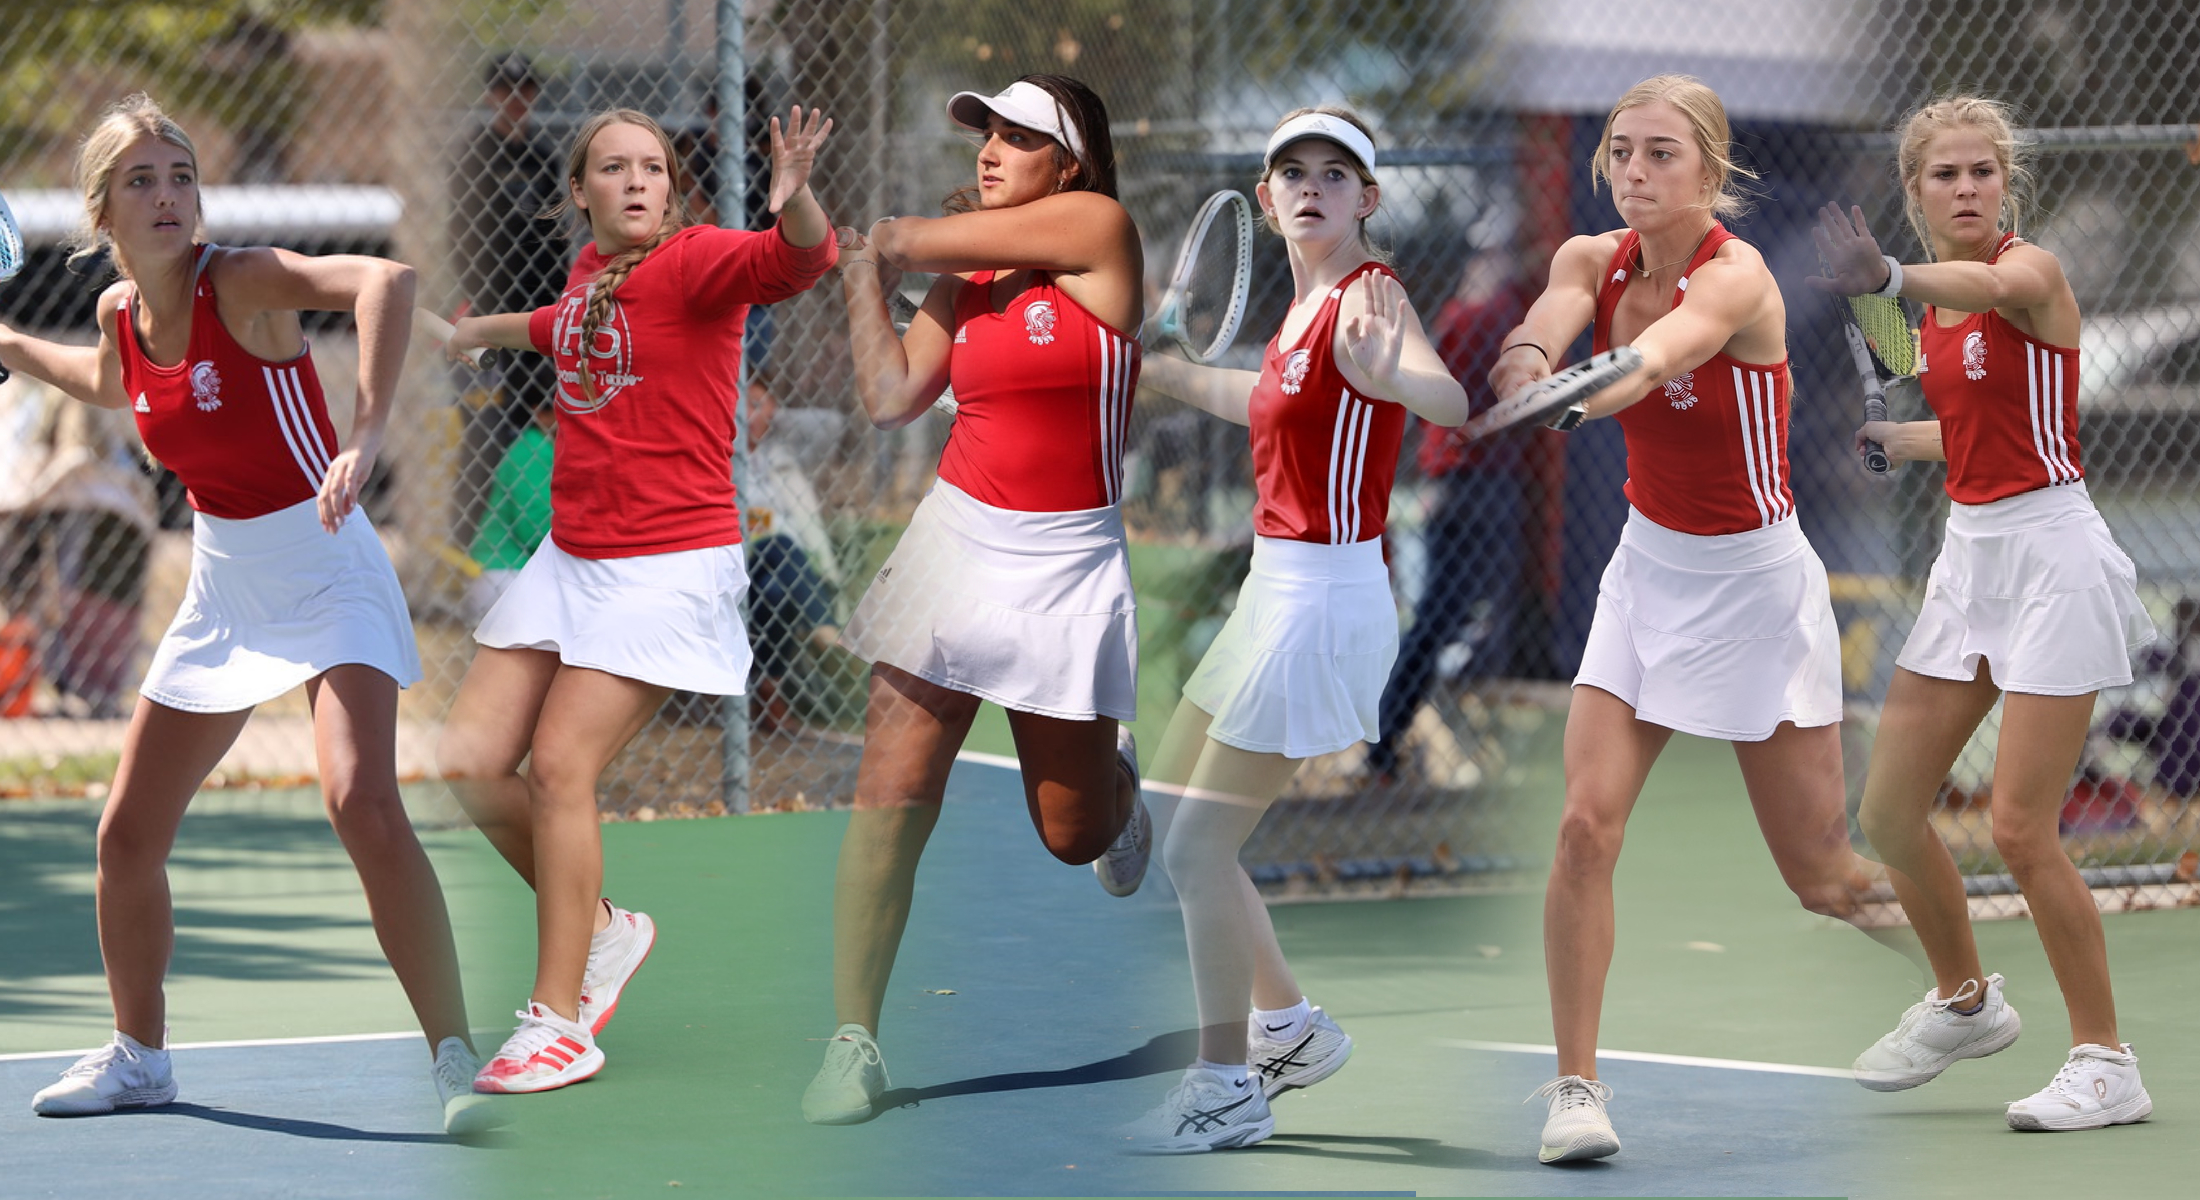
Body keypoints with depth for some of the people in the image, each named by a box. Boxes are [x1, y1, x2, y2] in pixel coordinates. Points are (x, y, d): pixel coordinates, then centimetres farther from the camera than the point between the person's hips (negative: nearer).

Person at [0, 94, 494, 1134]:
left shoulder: (241, 280, -18)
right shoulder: (121, 312, 2)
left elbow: (385, 280, -39)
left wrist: (366, 434, -47)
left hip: (322, 570, -7)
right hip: (221, 581, 7)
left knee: (362, 803, -27)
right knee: (127, 834, 9)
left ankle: (454, 1057, -19)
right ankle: (138, 1055, 30)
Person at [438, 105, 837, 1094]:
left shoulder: (695, 261, -12)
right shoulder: (591, 269, 9)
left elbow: (799, 261, -33)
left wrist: (795, 205, -55)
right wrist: (486, 330, 52)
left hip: (666, 566, -8)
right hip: (569, 557, 8)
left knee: (558, 767, -12)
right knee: (469, 762, 1)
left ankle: (560, 1023, -1)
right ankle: (601, 930, 22)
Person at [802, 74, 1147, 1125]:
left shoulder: (1097, 228, -9)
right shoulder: (967, 275, 7)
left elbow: (922, 239, -8)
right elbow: (892, 398, 1)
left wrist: (875, 233, 12)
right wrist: (857, 269, 2)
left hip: (1066, 564, -3)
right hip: (958, 537, 3)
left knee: (1073, 833, 8)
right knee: (892, 785, -10)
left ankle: (1114, 776, 47)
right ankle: (852, 1040, -8)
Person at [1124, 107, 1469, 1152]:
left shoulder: (1365, 299, -16)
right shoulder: (1304, 304, 9)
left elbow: (1452, 402, -36)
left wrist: (1389, 375, -57)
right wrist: (1160, 371, 39)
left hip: (1323, 600, -9)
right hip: (1274, 593, 9)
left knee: (1199, 846, -8)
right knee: (1164, 822, 17)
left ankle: (1229, 1091, 3)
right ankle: (1290, 1029, 29)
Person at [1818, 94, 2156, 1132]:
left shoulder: (2031, 269, -15)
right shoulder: (1937, 304, 9)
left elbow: (2000, 287, -43)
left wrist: (1890, 276, -61)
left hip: (2051, 557, -8)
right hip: (1970, 552, 8)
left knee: (2020, 829, -11)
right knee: (1888, 810, 10)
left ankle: (2107, 1066, 1)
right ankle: (1964, 1002, 33)